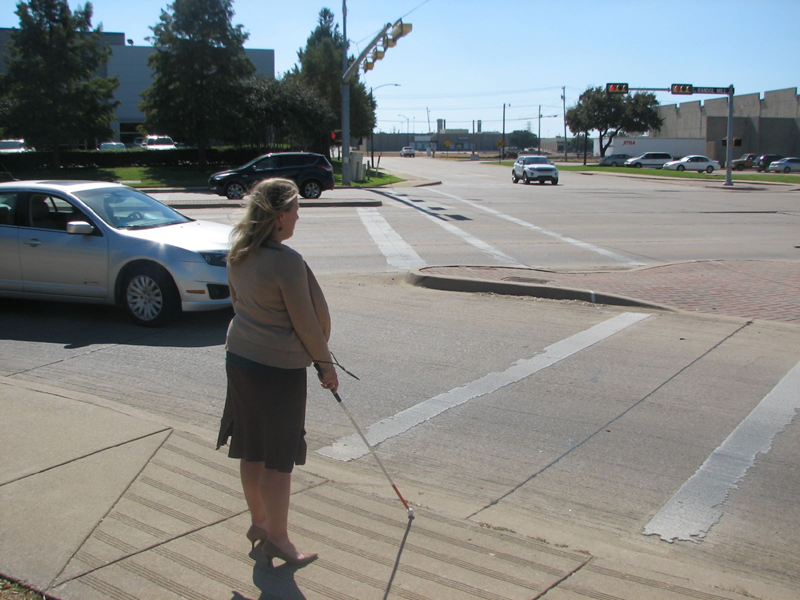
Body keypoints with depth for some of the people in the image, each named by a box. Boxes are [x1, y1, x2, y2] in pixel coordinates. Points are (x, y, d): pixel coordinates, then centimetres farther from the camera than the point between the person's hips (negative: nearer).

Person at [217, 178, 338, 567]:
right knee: (279, 458, 5)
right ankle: (277, 539, 18)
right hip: (279, 369, -8)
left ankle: (258, 521, 37)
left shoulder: (238, 253, 3)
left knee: (251, 450, 20)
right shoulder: (287, 261, -22)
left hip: (239, 358, 8)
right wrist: (326, 366, -4)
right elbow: (307, 323, -17)